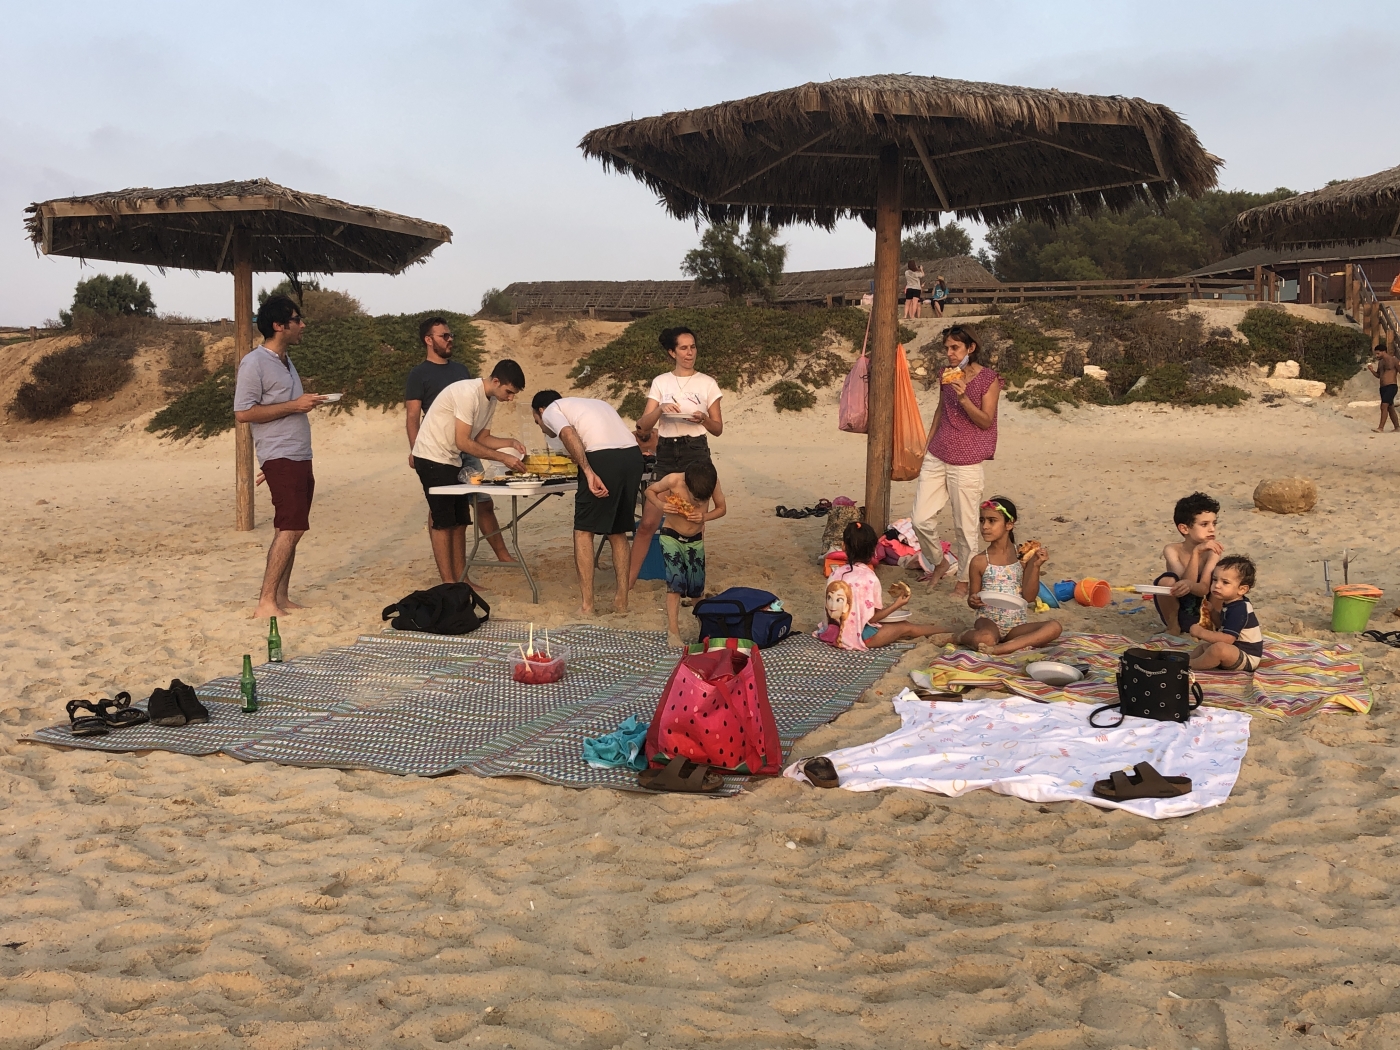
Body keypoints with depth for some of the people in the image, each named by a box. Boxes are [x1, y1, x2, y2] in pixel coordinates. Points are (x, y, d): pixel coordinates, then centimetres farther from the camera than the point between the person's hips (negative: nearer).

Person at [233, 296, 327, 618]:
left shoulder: (285, 361, 17)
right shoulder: (255, 362, -11)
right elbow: (243, 412, -17)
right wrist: (294, 405, -18)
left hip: (300, 457, 9)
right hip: (280, 458, -9)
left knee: (288, 530, 9)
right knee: (290, 529, -15)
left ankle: (281, 597, 14)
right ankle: (266, 603, -13)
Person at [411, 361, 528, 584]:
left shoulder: (490, 400, 5)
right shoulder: (468, 393, -24)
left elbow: (482, 438, 11)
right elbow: (463, 442, -25)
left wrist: (510, 443, -6)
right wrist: (503, 458, -23)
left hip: (452, 460, 9)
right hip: (432, 458, -9)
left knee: (460, 522, 8)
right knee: (443, 522, -6)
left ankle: (460, 581, 13)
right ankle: (449, 585, -3)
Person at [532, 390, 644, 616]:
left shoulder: (550, 410, 16)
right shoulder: (592, 404, 36)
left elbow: (569, 434, -8)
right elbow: (633, 436, 29)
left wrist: (589, 472, -16)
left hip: (603, 458, -6)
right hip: (633, 455, 6)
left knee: (583, 531, 6)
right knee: (618, 532, 19)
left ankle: (586, 606, 3)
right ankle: (621, 601, 18)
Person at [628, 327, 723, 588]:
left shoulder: (707, 384, 5)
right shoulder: (660, 383, 6)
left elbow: (718, 429, 6)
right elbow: (643, 425, -2)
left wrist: (703, 419, -14)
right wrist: (661, 409, -20)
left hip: (696, 454, -1)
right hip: (666, 454, 1)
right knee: (648, 522, -4)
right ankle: (629, 580, 2)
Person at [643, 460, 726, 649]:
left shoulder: (712, 483, -21)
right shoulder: (673, 480, -26)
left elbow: (721, 508, -6)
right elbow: (650, 490, -8)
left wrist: (704, 516, -24)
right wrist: (661, 505, -27)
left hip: (696, 540, 2)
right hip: (672, 537, -2)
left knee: (697, 587, 9)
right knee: (675, 584, -11)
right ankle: (673, 631, -9)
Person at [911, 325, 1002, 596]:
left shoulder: (988, 379, -7)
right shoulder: (946, 375, 9)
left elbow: (985, 421, -9)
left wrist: (963, 397, -22)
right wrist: (926, 446, 19)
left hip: (965, 462, -5)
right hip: (936, 457, 5)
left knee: (965, 526, 2)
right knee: (921, 519, 1)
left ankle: (964, 579, 19)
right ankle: (938, 563, 26)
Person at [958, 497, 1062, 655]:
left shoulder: (1023, 557, 2)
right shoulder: (980, 562, -1)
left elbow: (1029, 597, -1)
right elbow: (973, 598, 6)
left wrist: (1036, 566, -11)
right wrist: (973, 601, -18)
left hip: (1016, 625, 3)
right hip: (989, 620, -3)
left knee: (1054, 627, -25)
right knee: (985, 639, -39)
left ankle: (999, 649, -28)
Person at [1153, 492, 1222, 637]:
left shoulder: (1212, 550, -13)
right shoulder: (1172, 550, -15)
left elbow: (1204, 588, -25)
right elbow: (1186, 581, -28)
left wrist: (1190, 585, -49)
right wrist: (1196, 552, -38)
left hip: (1202, 611, 1)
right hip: (1177, 612, -1)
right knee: (1167, 580, -29)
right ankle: (1173, 627, -10)